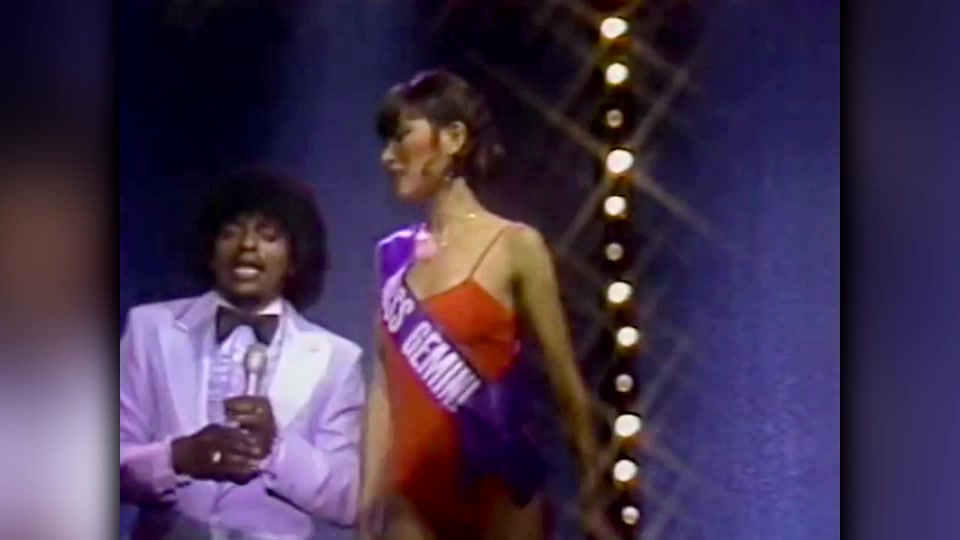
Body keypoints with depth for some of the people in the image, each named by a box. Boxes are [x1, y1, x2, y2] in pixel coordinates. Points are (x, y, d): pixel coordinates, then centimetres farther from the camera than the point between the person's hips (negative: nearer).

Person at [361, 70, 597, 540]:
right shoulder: (393, 254, 8)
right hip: (415, 490, 4)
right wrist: (369, 497, 5)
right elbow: (385, 384, 8)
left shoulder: (516, 246, -4)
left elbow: (565, 378, -2)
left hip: (498, 481, -3)